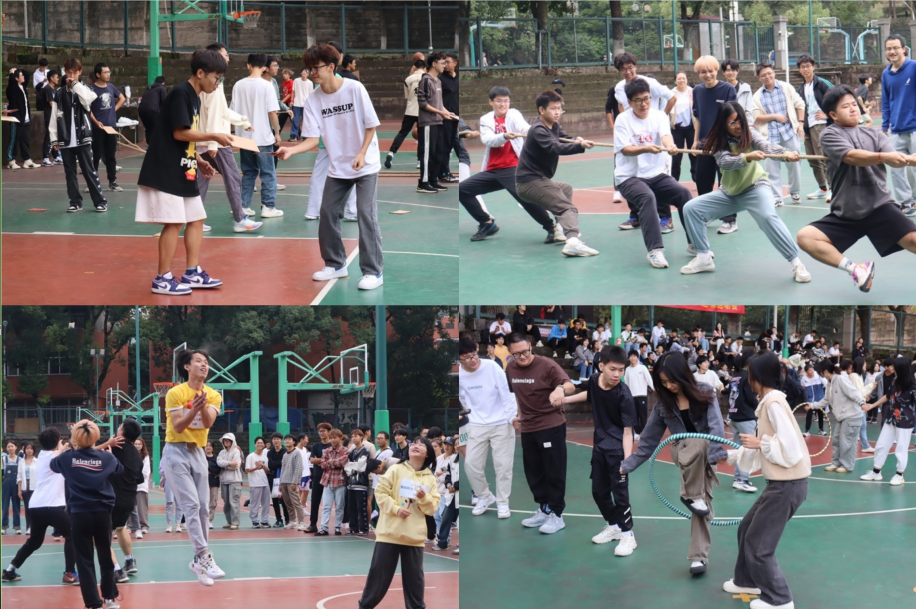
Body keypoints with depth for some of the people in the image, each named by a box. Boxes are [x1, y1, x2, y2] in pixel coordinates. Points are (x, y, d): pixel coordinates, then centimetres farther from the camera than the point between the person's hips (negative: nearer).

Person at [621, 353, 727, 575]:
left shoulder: (705, 394, -11)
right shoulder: (664, 404, -3)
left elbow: (716, 427, -24)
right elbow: (649, 440, 1)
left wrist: (715, 456, -40)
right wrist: (626, 465, -4)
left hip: (706, 458, 0)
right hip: (683, 453, 1)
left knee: (703, 503, -16)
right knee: (697, 443, -34)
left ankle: (698, 556, -8)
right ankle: (690, 496, -20)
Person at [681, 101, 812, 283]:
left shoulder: (749, 134, -12)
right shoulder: (719, 141, -8)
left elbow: (767, 146, -32)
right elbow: (724, 162, -28)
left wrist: (786, 153, -54)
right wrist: (748, 156, -47)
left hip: (755, 187, -4)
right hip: (729, 192, 4)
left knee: (768, 217, -33)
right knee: (691, 208, -6)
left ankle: (796, 263, -29)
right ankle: (704, 258, 3)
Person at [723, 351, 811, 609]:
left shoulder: (774, 403, -19)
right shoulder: (768, 403, 11)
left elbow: (790, 449, -25)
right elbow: (766, 450, 19)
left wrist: (760, 442, -15)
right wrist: (731, 455, 24)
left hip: (788, 485, -10)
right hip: (780, 483, 10)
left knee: (758, 546, -2)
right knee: (747, 529, 24)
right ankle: (747, 581, 41)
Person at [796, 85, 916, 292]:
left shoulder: (875, 135, 9)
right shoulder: (830, 135, -1)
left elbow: (894, 159, -10)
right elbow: (852, 157, -21)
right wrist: (883, 156, -39)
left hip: (879, 208, 0)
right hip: (845, 214, 0)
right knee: (805, 237, -19)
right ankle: (855, 268, -6)